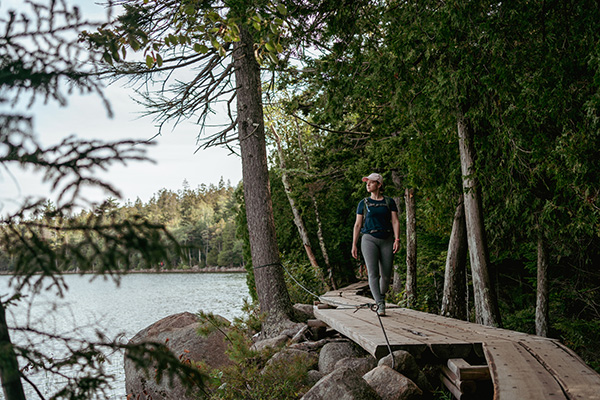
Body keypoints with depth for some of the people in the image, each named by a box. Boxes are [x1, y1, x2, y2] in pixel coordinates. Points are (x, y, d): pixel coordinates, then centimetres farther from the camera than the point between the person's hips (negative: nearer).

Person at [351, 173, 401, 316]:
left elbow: (395, 221, 2)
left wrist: (397, 239, -11)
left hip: (387, 240, 1)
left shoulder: (389, 202, 9)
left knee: (386, 275, 1)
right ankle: (380, 305, -21)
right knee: (373, 273, -16)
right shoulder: (363, 203, 9)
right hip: (369, 239, -1)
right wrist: (354, 245, 5)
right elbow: (357, 225, 10)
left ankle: (380, 297, 28)